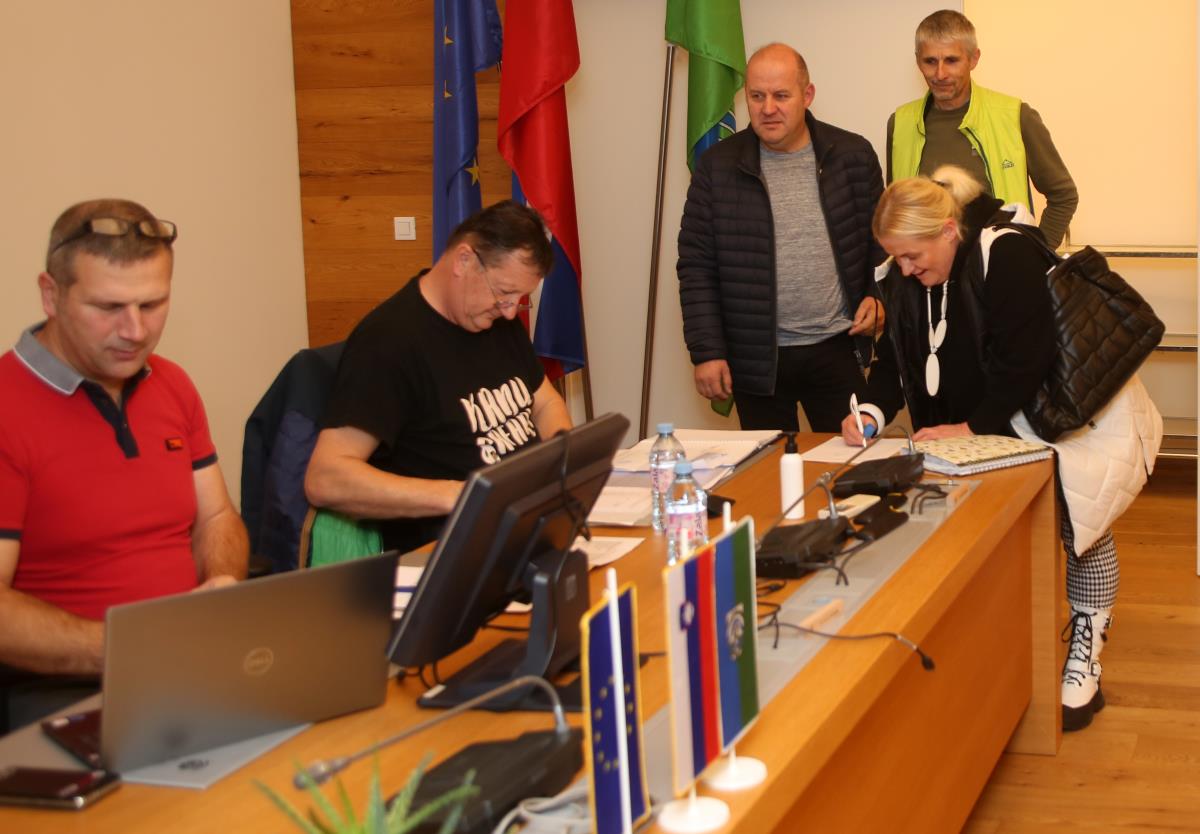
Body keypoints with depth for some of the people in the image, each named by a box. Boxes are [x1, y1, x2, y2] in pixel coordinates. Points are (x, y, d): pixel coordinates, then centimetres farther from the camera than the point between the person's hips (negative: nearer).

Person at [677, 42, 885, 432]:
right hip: (756, 358, 0)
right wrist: (706, 352, -6)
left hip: (837, 351, 1)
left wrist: (877, 297, -3)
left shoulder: (853, 155, 1)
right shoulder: (718, 165, -2)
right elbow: (696, 265, -1)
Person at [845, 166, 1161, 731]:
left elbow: (1023, 363, -31)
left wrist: (973, 428, -30)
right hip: (998, 424, 7)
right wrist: (873, 411, -20)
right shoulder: (903, 278, -6)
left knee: (1080, 524, -4)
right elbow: (896, 358, -2)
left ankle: (1085, 658, 9)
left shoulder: (1007, 256, -29)